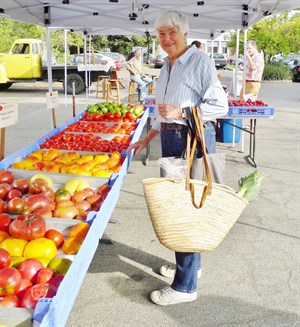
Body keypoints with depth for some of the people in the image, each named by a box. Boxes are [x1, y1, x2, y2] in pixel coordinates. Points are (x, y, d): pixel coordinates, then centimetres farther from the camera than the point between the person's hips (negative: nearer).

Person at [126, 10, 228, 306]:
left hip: (194, 140, -8)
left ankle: (185, 286, 6)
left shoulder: (200, 61, -9)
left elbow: (220, 106, -13)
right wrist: (146, 140, 20)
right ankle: (190, 263, 34)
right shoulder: (166, 66, 14)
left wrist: (181, 112, -22)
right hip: (170, 139, 8)